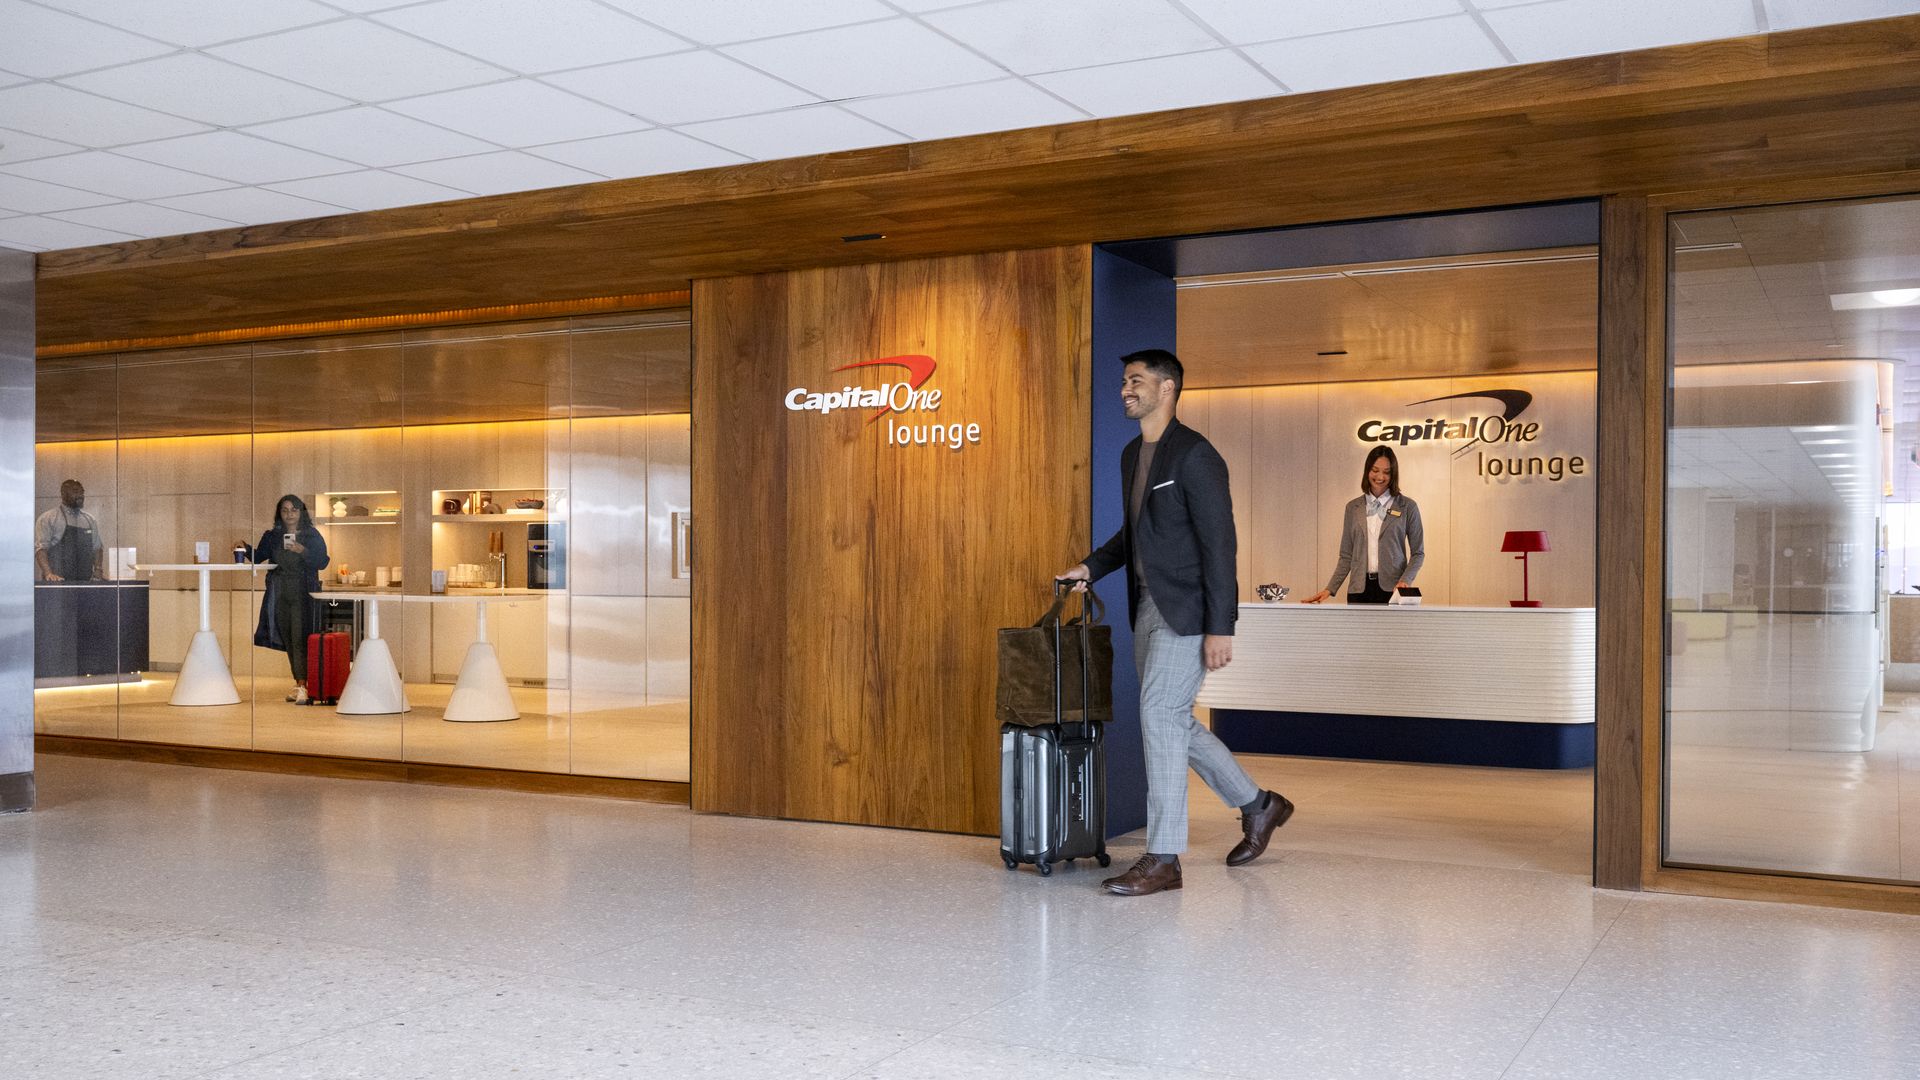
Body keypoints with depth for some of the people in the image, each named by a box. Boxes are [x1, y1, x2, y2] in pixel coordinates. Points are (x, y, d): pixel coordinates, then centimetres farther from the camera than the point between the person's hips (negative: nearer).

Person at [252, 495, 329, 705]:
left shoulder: (312, 535, 0)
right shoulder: (273, 535, 10)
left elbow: (322, 562, -5)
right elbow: (258, 557, 6)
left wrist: (303, 551, -19)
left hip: (303, 594, -4)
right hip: (279, 594, 4)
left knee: (299, 639, -13)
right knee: (288, 640, 9)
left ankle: (302, 687, -19)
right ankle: (298, 683, 19)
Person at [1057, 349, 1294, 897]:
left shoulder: (1194, 455, -14)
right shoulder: (1132, 454, 13)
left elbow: (1219, 543, -18)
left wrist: (1221, 627, -21)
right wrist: (1092, 567, 13)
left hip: (1187, 610, -9)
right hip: (1149, 606, 9)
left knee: (1159, 715, -12)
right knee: (1173, 721, 14)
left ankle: (1162, 860, -5)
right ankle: (1257, 806, 33)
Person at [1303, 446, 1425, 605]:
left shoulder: (1407, 507, 2)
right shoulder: (1353, 507, 10)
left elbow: (1418, 552, 4)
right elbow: (1347, 555, 12)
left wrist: (1405, 581, -13)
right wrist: (1330, 589, 3)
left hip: (1392, 588, -2)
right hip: (1360, 589, 2)